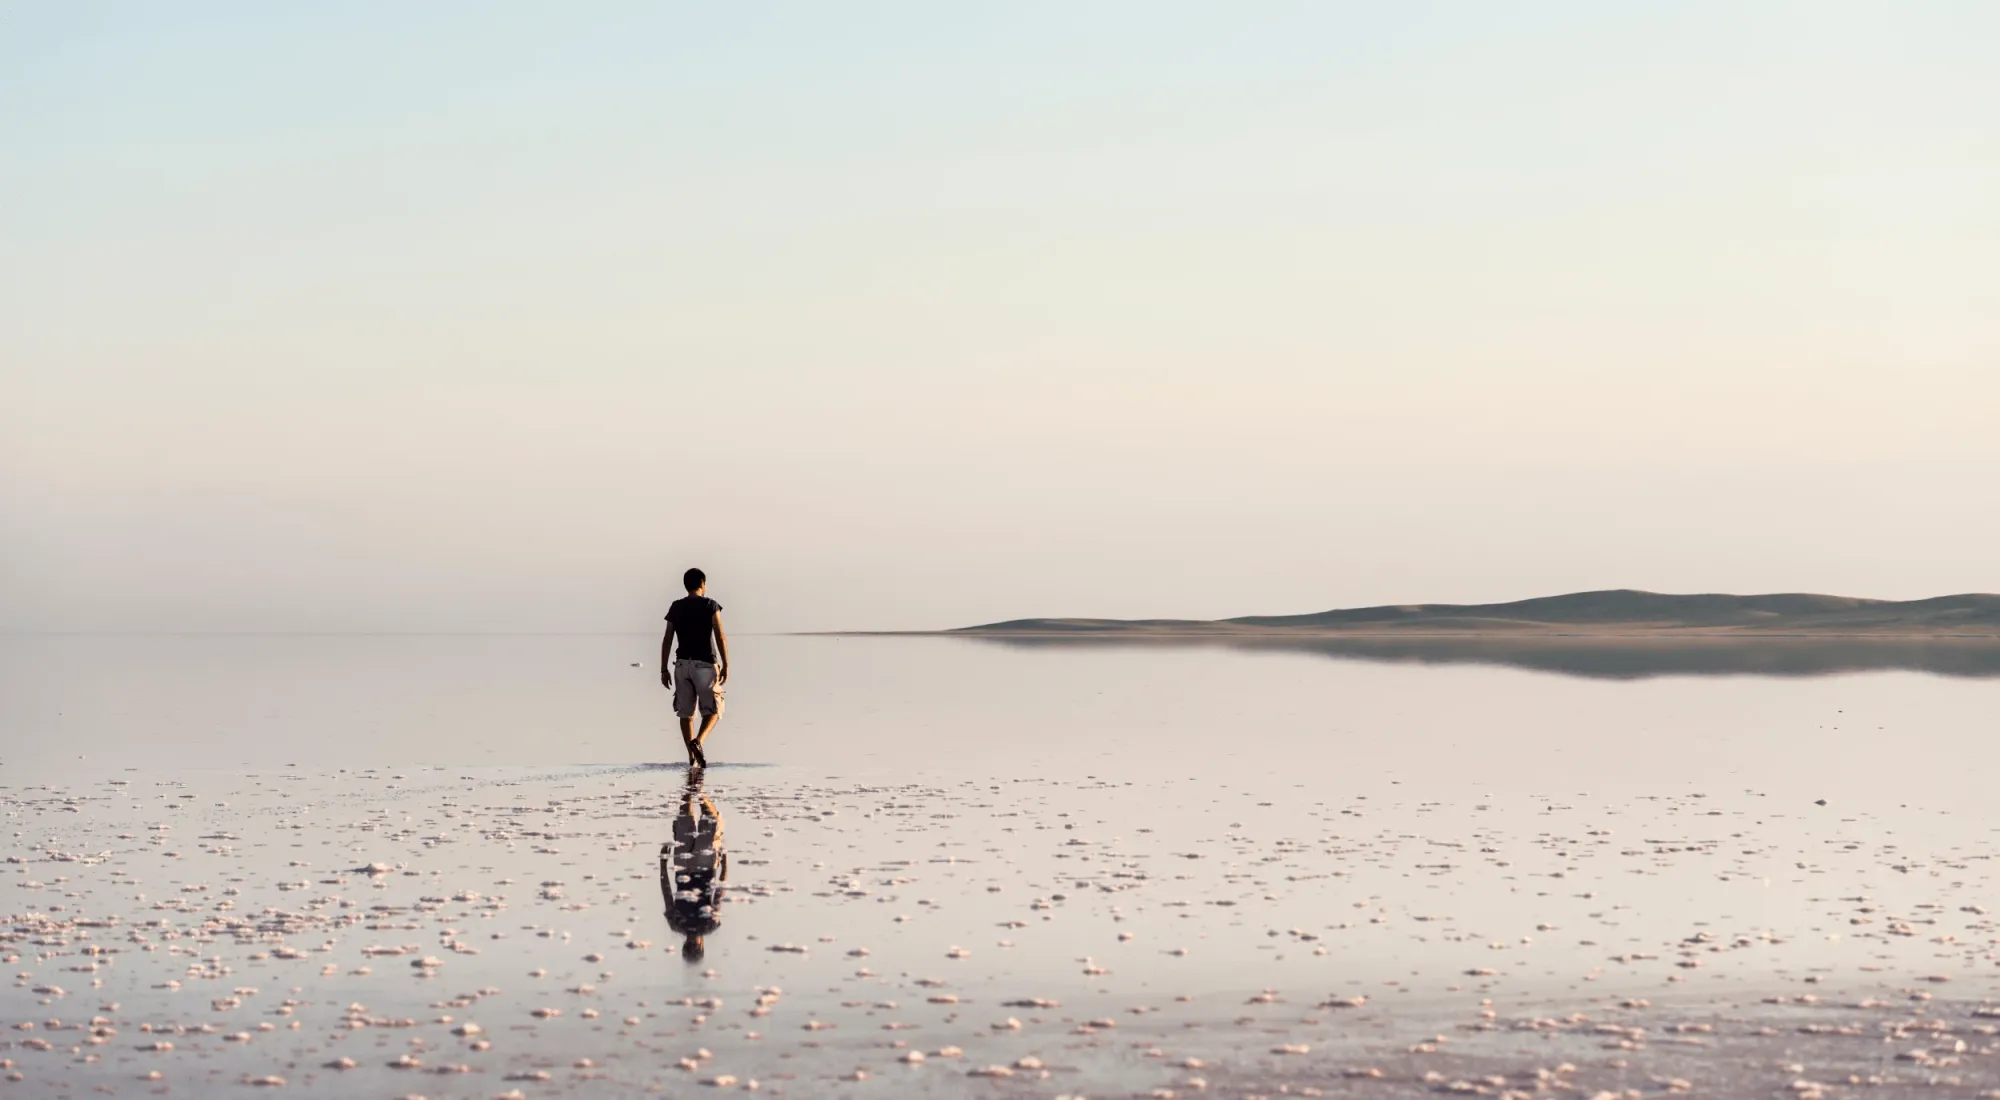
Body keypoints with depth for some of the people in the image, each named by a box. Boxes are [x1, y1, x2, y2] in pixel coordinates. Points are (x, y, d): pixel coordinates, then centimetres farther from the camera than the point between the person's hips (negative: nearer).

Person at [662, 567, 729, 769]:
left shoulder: (676, 607, 7)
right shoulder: (710, 605, -2)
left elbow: (667, 640, 4)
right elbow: (720, 637, -10)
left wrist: (664, 670, 8)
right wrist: (726, 666, -9)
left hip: (683, 664, 3)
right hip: (705, 665, -3)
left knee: (686, 713, 9)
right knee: (712, 711, 4)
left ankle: (692, 758, 5)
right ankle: (698, 742, -22)